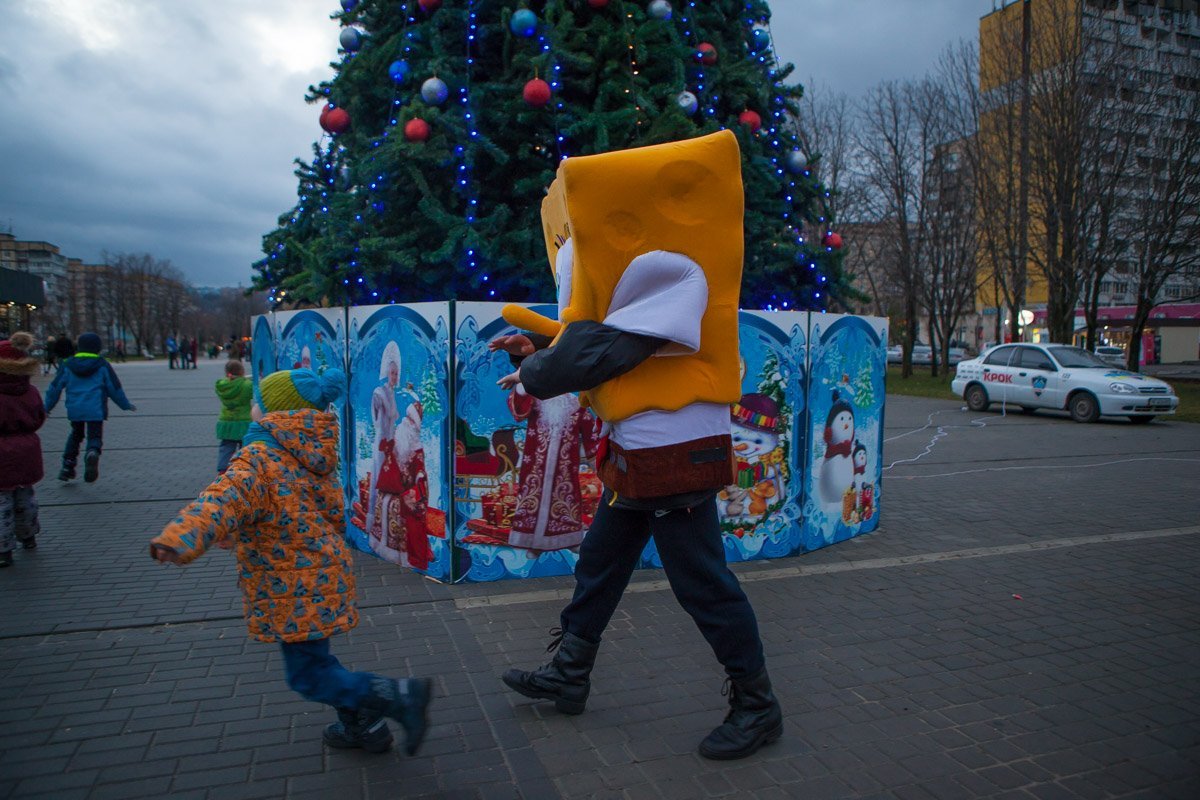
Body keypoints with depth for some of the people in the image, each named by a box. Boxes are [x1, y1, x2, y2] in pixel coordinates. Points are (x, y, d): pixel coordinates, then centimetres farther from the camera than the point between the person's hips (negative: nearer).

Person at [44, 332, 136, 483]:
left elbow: (55, 387, 11)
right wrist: (126, 405, 14)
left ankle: (67, 467, 21)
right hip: (95, 410, -3)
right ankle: (92, 453, -35)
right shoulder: (102, 365, 0)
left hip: (74, 409, 3)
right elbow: (115, 388, 3)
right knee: (95, 437, -1)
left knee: (75, 435, 23)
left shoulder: (68, 365, 8)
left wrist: (47, 407, 21)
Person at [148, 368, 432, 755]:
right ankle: (362, 726, 33)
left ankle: (400, 695, -6)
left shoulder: (259, 460, -18)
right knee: (313, 658, 24)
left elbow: (225, 500, -37)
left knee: (308, 673, 0)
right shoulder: (312, 457, 8)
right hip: (325, 574, 9)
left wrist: (179, 539, -52)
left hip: (296, 589, -9)